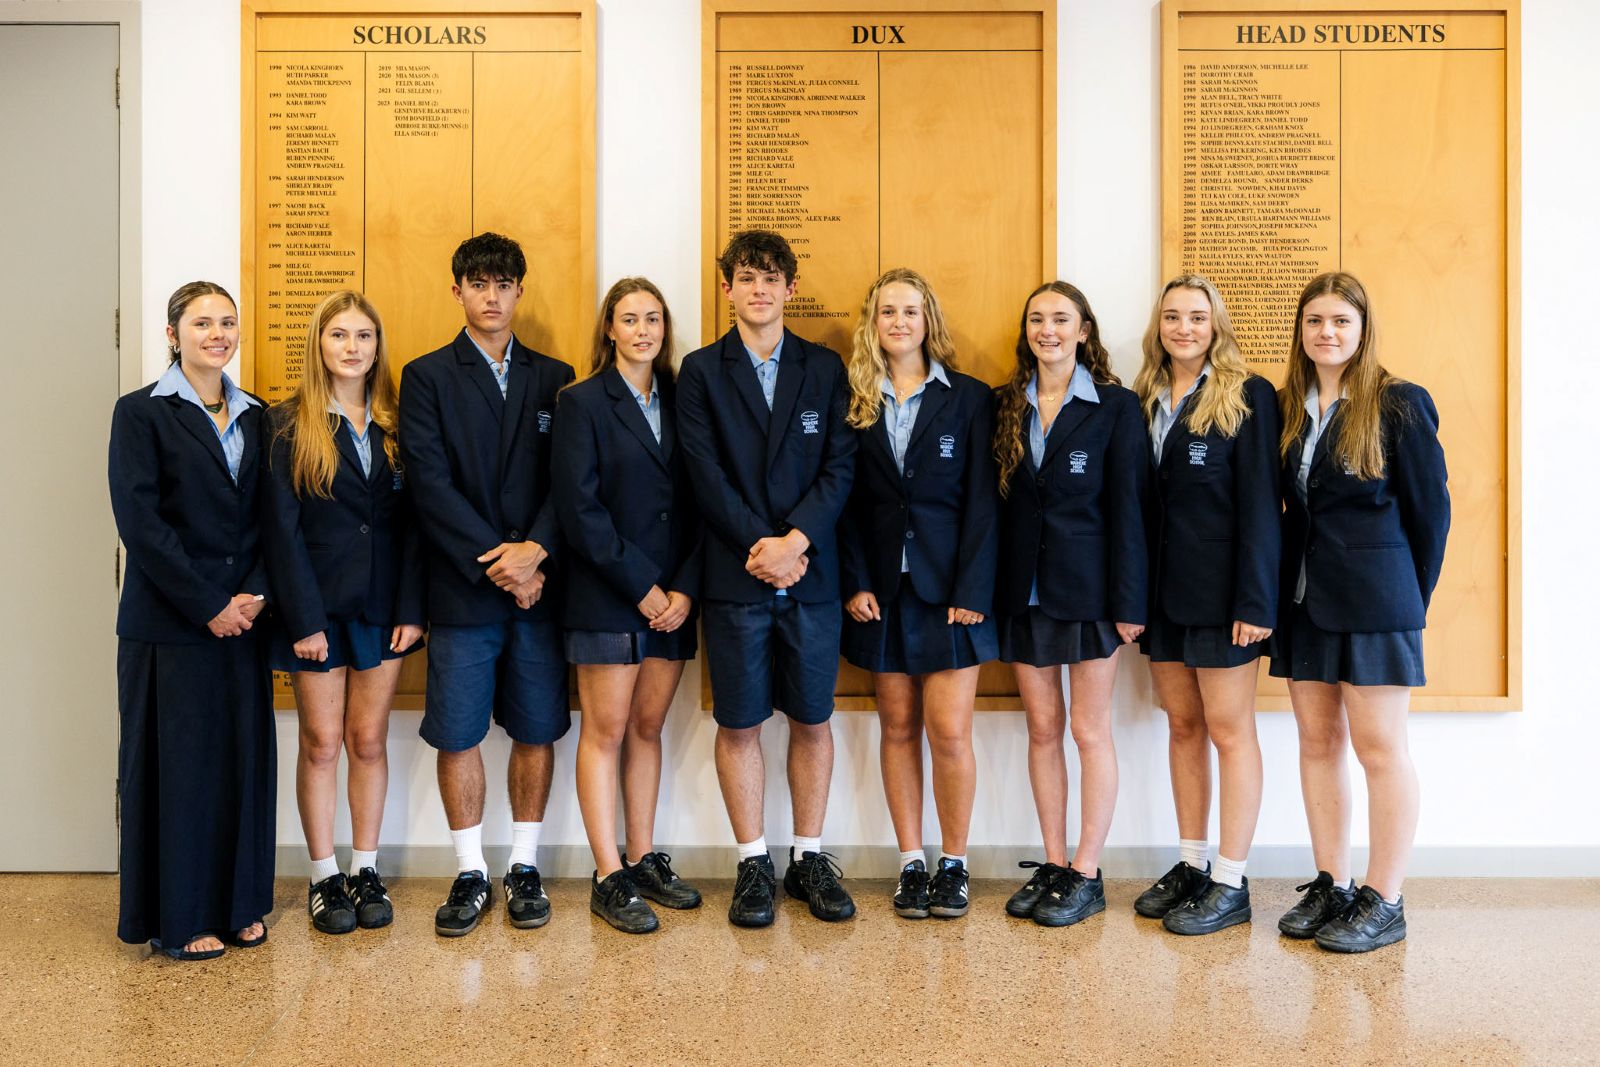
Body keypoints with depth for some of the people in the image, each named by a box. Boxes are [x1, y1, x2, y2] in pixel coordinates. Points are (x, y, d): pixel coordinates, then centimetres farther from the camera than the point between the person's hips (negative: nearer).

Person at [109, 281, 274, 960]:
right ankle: (177, 917, 17)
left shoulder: (255, 418, 11)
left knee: (245, 758, 8)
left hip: (243, 618, 5)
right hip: (168, 623, -4)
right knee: (176, 762, 3)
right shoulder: (142, 412, -3)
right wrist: (208, 606, -13)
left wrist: (256, 594, -7)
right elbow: (139, 520, -11)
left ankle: (238, 903, 22)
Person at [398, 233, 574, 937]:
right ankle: (471, 875, 18)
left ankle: (525, 870, 20)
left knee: (535, 732, 7)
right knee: (457, 736, 4)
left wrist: (537, 549, -15)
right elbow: (431, 483, -6)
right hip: (462, 589, -1)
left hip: (540, 584, 2)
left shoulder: (554, 378, 10)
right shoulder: (427, 377, 4)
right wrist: (495, 562, -13)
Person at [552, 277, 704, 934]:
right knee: (606, 732, 0)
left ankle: (644, 861, 21)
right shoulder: (582, 403, -2)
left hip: (673, 601, 4)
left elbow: (696, 506, 6)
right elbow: (580, 511, -10)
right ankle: (609, 879, 7)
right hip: (606, 601, -4)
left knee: (647, 729, 11)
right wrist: (643, 588, -13)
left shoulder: (680, 403, 10)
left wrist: (685, 589, -6)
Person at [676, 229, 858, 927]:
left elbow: (840, 468, 0)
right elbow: (706, 475, -4)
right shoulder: (701, 371, 5)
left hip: (811, 572, 2)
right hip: (735, 574, -1)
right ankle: (754, 864, 17)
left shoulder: (824, 369, 8)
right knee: (739, 723, 4)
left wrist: (794, 540, -14)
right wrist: (761, 546, -13)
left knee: (812, 719, 8)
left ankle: (809, 858, 22)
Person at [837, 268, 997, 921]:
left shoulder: (969, 398, 2)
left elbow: (982, 502, -3)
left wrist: (971, 591, -10)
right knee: (898, 727, 8)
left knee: (950, 733, -3)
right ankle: (912, 863, 18)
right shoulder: (854, 402, 6)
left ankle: (954, 865, 14)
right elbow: (846, 503, 4)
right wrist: (855, 584, -6)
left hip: (948, 586, -2)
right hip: (882, 588, 2)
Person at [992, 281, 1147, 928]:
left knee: (1089, 731, 3)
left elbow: (1127, 509, -6)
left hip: (1087, 589, -4)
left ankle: (1086, 875, 13)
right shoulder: (1005, 406, 7)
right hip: (1023, 590, 4)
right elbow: (996, 503, 6)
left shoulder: (1116, 408, -3)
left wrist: (1128, 602, -10)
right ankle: (1052, 865, 21)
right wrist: (990, 592, 1)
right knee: (1042, 728, 10)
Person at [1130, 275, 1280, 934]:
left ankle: (1230, 885, 8)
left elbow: (1259, 503, -11)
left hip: (1221, 588, -6)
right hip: (1162, 588, 6)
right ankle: (1191, 866, 22)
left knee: (1228, 730, 0)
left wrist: (1256, 601, -16)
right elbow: (1137, 502, 10)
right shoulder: (1145, 401, 11)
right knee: (1182, 725, 12)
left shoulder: (1247, 396, -5)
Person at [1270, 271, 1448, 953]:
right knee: (1318, 742, 10)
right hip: (1304, 600, 6)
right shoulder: (1286, 408, 9)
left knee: (1379, 747, 0)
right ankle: (1330, 888, 21)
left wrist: (1412, 598, 1)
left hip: (1374, 602, -5)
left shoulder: (1399, 404, -5)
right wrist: (1285, 587, 6)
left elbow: (1429, 507, -2)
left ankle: (1383, 903, 10)